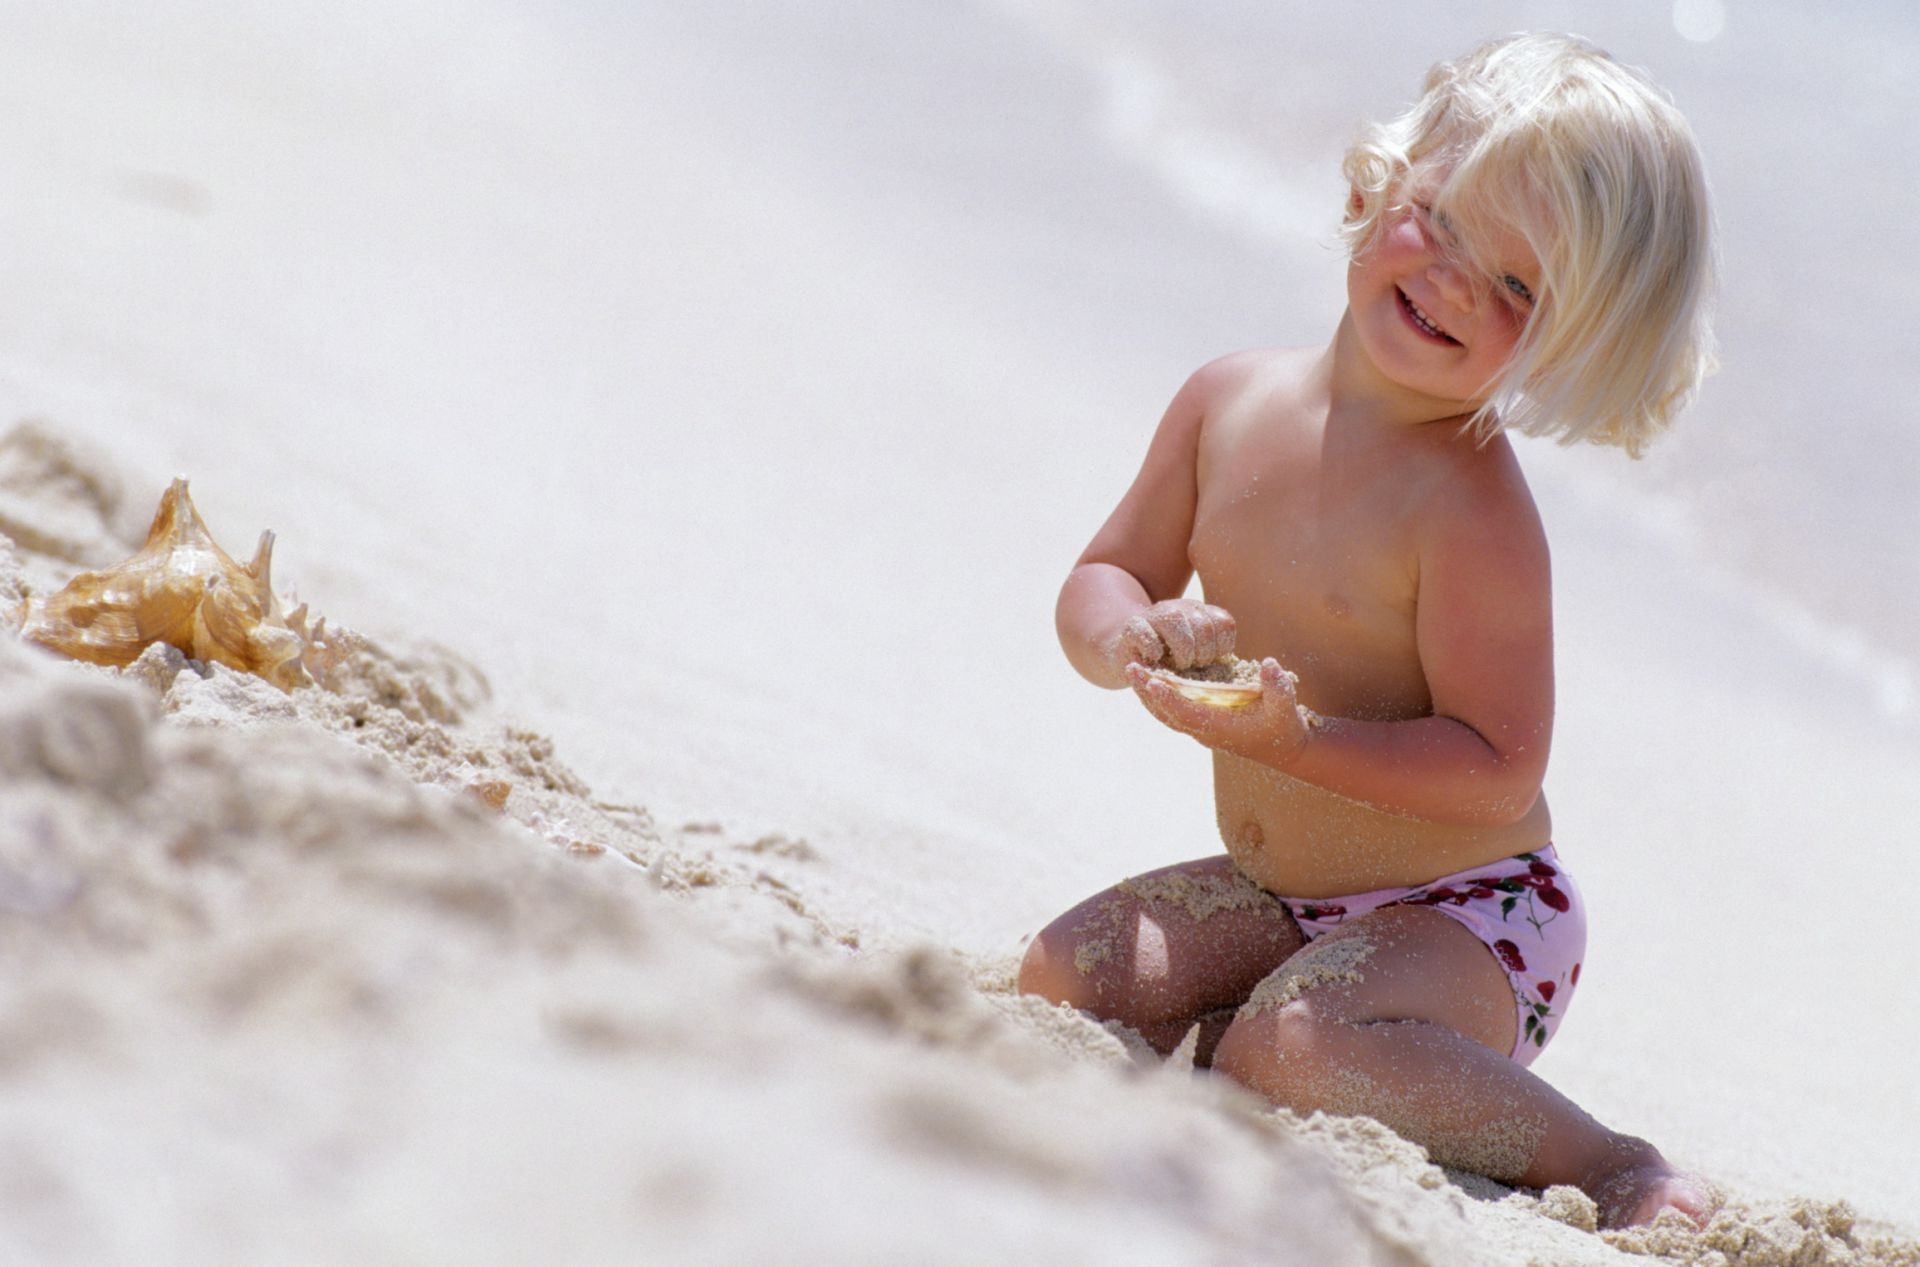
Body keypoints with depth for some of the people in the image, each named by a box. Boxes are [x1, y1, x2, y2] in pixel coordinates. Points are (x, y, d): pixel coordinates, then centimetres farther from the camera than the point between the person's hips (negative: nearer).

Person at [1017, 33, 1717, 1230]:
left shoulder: (1476, 512, -22)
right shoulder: (1233, 402, -2)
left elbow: (1498, 769, -22)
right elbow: (1102, 580, 6)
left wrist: (1300, 742, -33)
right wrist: (1135, 636, -18)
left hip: (1461, 914, -8)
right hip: (1274, 897, 8)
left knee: (1292, 1041, -32)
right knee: (1063, 974, -6)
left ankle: (1613, 1168, -18)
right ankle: (1417, 1085, 1)